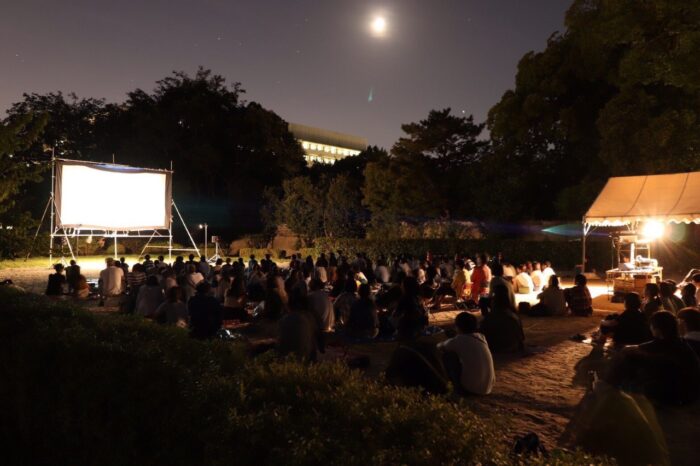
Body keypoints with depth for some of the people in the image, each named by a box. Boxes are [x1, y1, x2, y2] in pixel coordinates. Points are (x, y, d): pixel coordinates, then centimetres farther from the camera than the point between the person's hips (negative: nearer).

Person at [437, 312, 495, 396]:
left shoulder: (459, 340, -10)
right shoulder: (482, 337, 5)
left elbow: (440, 347, 9)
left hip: (471, 388, -6)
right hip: (488, 387, 6)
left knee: (445, 359, 9)